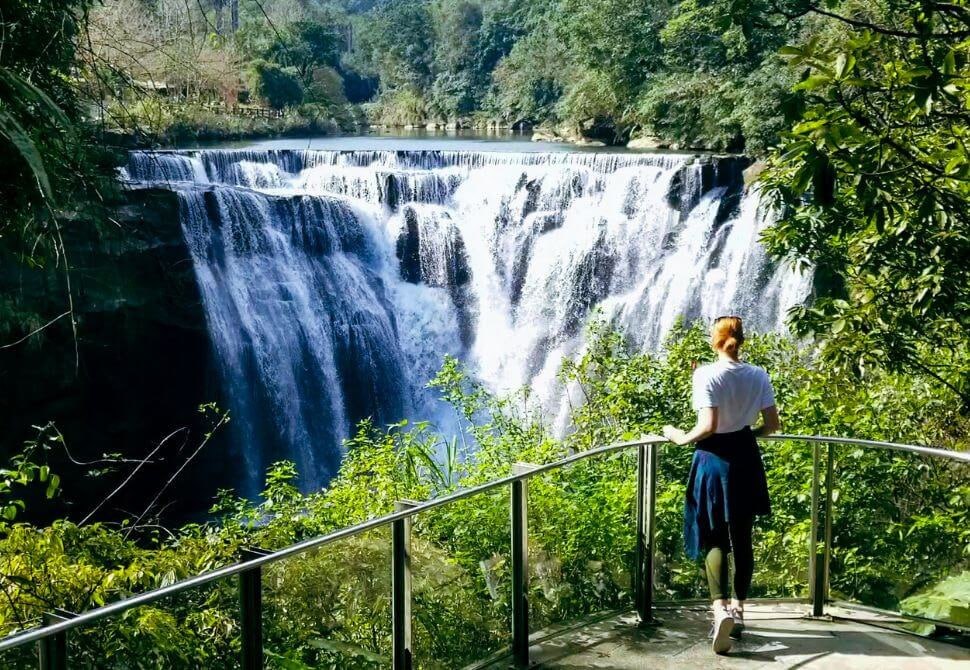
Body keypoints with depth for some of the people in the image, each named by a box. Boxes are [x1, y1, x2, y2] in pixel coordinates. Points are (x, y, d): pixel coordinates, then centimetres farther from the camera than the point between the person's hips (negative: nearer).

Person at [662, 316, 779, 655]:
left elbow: (708, 426, -22)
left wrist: (681, 437, -6)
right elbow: (772, 425, 3)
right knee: (742, 539, 13)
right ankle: (738, 610, 20)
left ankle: (720, 608, -15)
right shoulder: (759, 375, -1)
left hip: (715, 460, -4)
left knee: (714, 539, 3)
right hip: (746, 460, 4)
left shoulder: (706, 374, -15)